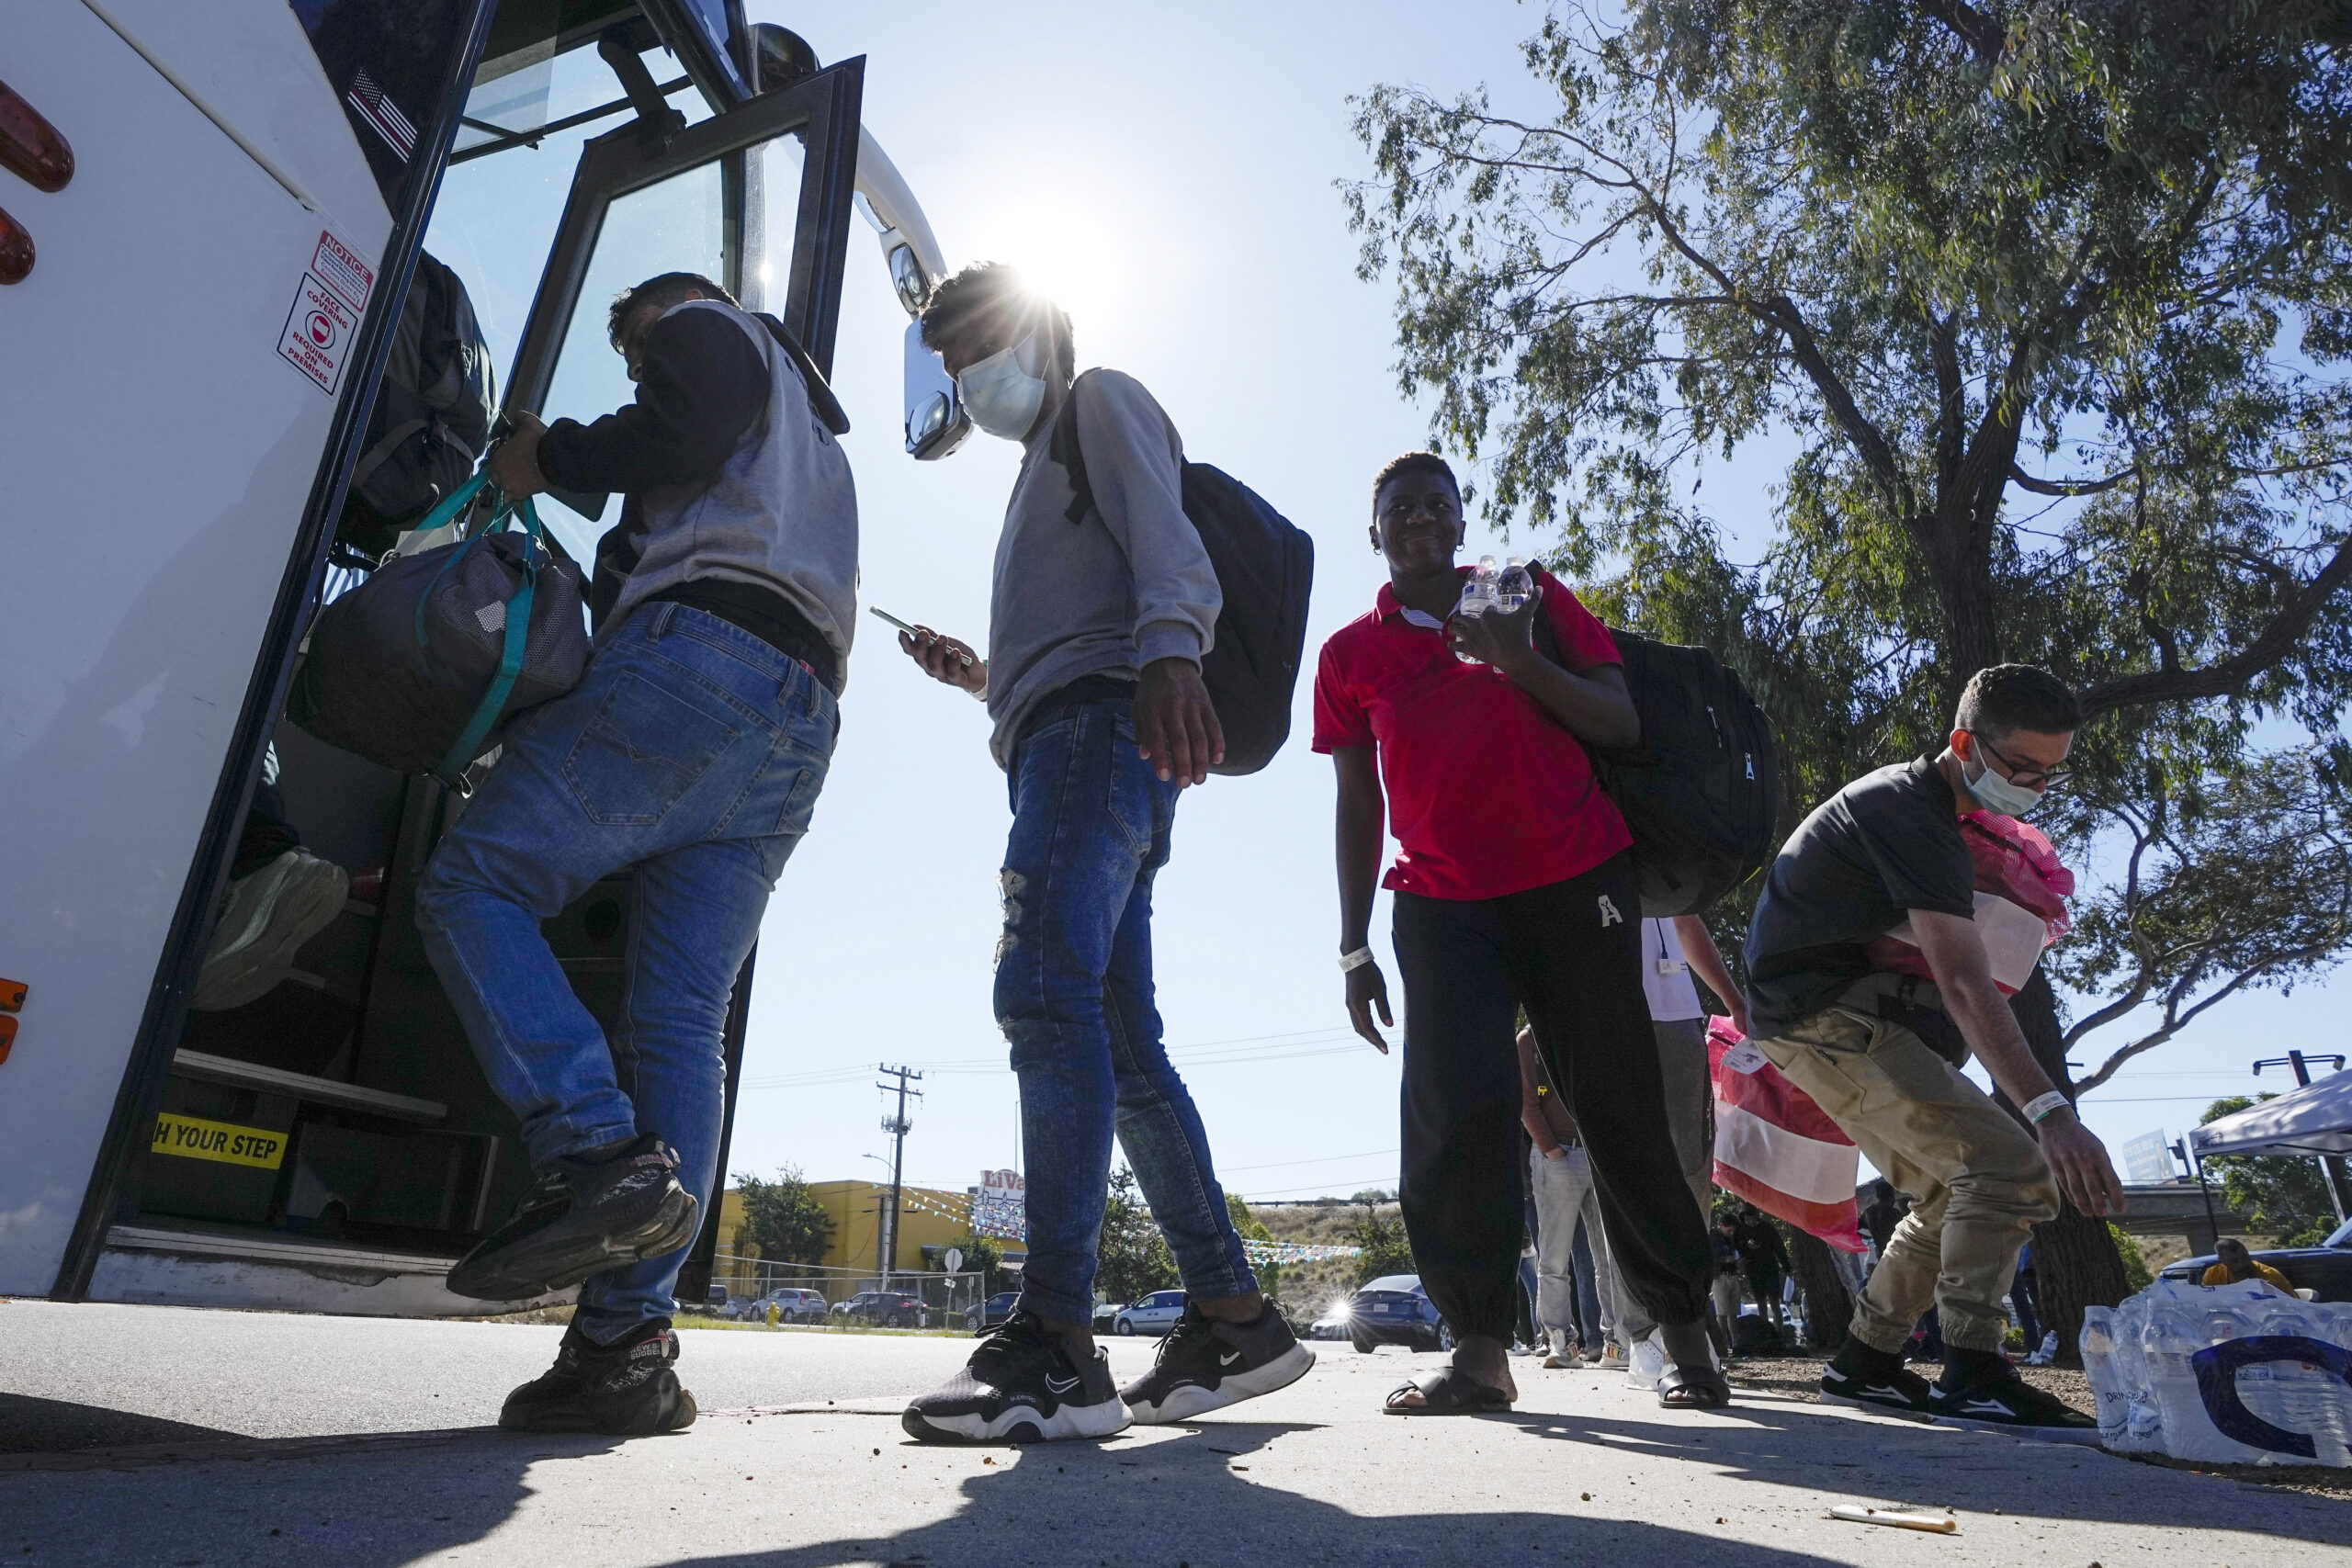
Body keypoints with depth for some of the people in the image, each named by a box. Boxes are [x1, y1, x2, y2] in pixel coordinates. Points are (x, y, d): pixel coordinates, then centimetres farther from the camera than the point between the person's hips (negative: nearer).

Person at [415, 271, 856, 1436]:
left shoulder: (709, 326, 19)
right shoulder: (814, 442, 42)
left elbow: (687, 428, -3)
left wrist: (549, 456, 9)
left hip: (702, 653, -8)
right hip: (802, 721, 8)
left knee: (473, 884, -8)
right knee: (680, 1022, -2)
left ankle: (599, 1155, -25)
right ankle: (625, 1342, -5)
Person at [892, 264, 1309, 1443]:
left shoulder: (1104, 402, 12)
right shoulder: (1046, 468, 38)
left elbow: (1169, 549, -11)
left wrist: (1168, 649, -30)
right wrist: (979, 675, 26)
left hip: (1100, 724, -9)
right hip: (1068, 742, 10)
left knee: (1045, 994, -24)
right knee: (1118, 1041, 3)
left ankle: (1055, 1344, -26)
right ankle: (1232, 1319, 7)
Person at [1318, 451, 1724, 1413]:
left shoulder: (1532, 595, 9)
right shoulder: (1349, 654, 11)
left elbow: (1623, 726, 4)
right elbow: (1358, 807, 10)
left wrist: (1521, 660, -14)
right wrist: (1354, 951, 6)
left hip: (1577, 883, 0)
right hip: (1442, 903, 1)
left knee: (1619, 1111, 2)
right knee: (1455, 1111, -14)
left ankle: (1686, 1336, 17)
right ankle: (1479, 1350, -4)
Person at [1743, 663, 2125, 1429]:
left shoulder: (1906, 795, 13)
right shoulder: (1912, 815, -19)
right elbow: (1964, 983, -30)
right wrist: (2051, 1111, -37)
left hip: (1838, 1013, 11)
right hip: (1824, 1017, -11)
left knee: (1956, 1192, 14)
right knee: (2009, 1167, -17)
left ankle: (1864, 1362, 19)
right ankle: (1972, 1374, -11)